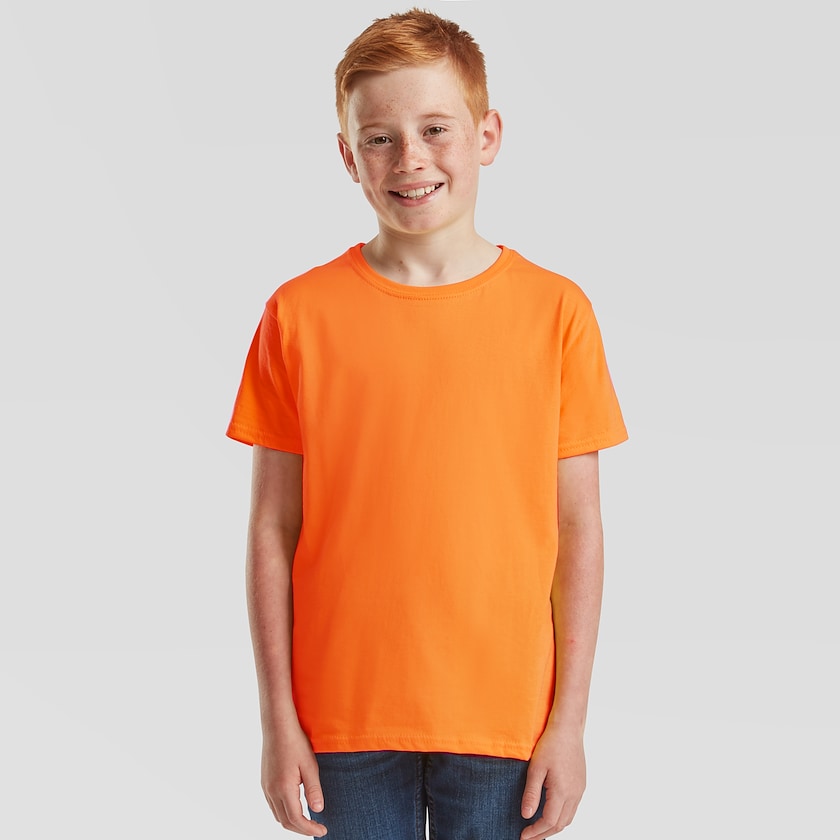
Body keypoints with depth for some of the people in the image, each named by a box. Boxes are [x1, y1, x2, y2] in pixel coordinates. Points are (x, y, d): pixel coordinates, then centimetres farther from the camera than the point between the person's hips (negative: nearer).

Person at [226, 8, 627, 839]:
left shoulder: (555, 311, -3)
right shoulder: (300, 314, -3)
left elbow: (578, 532, -1)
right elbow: (273, 530, -1)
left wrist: (570, 721, -1)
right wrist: (278, 720, -1)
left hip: (504, 715, 0)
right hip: (345, 718, 0)